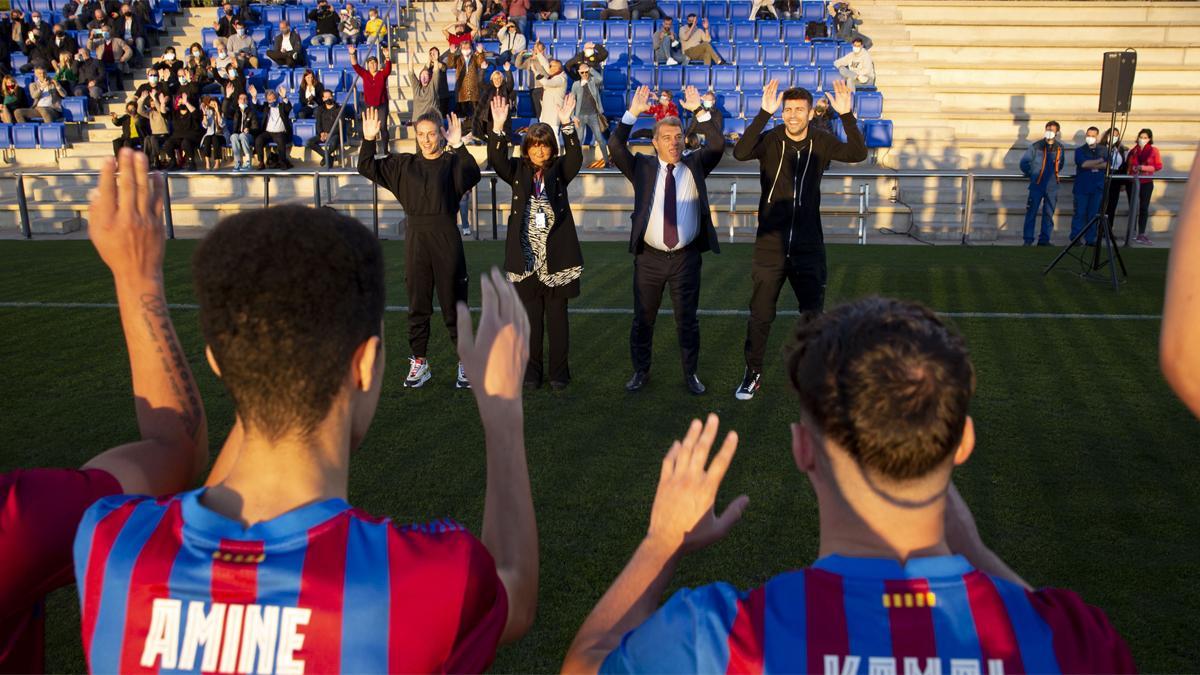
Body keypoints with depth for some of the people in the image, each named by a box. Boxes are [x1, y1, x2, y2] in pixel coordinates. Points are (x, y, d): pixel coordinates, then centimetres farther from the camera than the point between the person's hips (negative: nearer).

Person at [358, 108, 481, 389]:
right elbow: (367, 168, 7)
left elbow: (473, 175, -22)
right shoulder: (404, 164, 11)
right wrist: (368, 140, -8)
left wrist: (458, 145, -34)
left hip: (446, 239, -3)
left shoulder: (453, 162, -1)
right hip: (415, 239, 3)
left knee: (454, 302, 2)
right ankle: (419, 362, 19)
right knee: (417, 304, 9)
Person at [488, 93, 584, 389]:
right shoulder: (518, 171, 6)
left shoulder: (559, 170, 3)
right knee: (531, 318, 9)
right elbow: (496, 159, -11)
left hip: (557, 256, -1)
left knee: (557, 318, 8)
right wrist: (498, 126, -26)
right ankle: (532, 372, 21)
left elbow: (576, 156, -16)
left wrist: (567, 124, -29)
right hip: (526, 258, 1)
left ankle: (559, 373, 19)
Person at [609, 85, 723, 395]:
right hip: (649, 257, 0)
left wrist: (699, 111, -15)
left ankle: (691, 374, 23)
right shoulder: (642, 166, 3)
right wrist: (632, 113, -17)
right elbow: (615, 147, -9)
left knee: (687, 319, 9)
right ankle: (641, 372, 26)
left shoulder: (696, 165, 5)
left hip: (687, 257, 0)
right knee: (643, 318, 10)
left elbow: (718, 144, -8)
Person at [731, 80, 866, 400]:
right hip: (769, 246, -1)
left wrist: (847, 115, -31)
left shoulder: (821, 143, -2)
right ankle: (753, 374, 25)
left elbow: (858, 154, -18)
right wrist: (764, 113, -36)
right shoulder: (770, 140, -7)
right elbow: (740, 152, -27)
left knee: (813, 314, 12)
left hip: (809, 248, 1)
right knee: (760, 315, 9)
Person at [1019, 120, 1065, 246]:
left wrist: (1053, 174, 15)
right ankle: (1028, 240, -1)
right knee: (1031, 212, -5)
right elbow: (1024, 163, 2)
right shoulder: (1036, 146, -3)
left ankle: (1044, 240, 12)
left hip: (1052, 187, 3)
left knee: (1049, 214, 6)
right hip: (1037, 185, -3)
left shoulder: (1060, 148, 7)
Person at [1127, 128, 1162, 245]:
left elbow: (1159, 166, -3)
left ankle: (1141, 235, 3)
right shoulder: (1133, 151, 6)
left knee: (1144, 208, 0)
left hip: (1146, 183, -1)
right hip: (1133, 182, 1)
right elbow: (1127, 165, 10)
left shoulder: (1153, 150, 0)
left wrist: (1144, 167, -15)